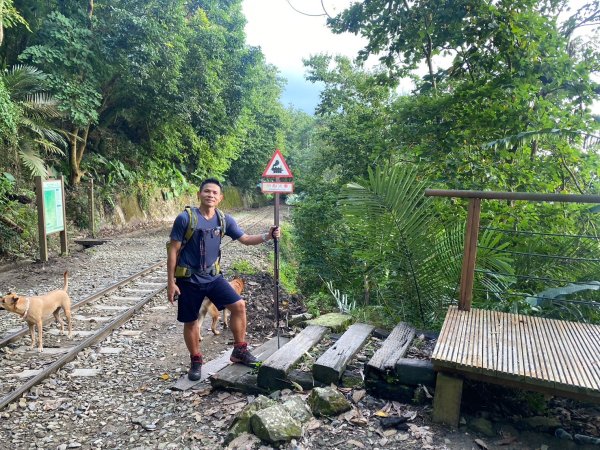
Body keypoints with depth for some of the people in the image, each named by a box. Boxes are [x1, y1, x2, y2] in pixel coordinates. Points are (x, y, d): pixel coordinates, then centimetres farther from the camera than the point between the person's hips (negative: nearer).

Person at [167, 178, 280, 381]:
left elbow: (246, 239, 2)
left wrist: (267, 236, -16)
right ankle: (196, 361, 30)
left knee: (239, 305, -8)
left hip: (213, 276, 4)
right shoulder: (185, 218, -14)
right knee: (190, 322, 8)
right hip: (189, 279, -3)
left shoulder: (224, 220, -2)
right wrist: (171, 282, -11)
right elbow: (173, 251, -10)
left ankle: (239, 350, 10)